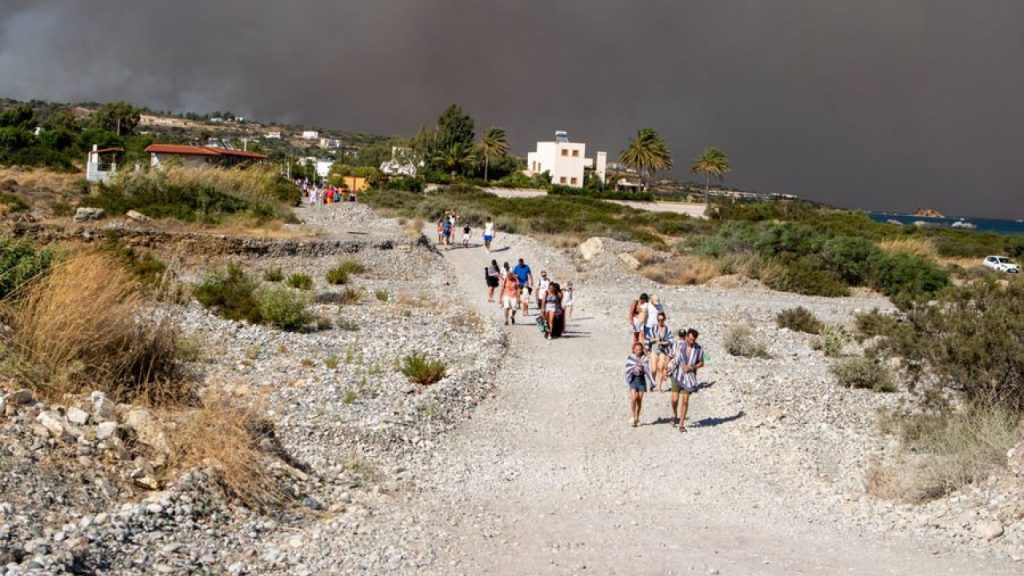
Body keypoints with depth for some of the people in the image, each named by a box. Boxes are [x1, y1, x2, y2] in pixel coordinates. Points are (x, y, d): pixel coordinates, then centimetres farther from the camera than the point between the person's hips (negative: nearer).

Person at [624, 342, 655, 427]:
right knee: (634, 398, -15)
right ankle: (632, 416, -5)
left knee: (640, 399, 4)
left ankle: (637, 417, 17)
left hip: (641, 379, 1)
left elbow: (647, 370, -1)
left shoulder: (644, 359, 5)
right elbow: (628, 369, 0)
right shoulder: (630, 358, 4)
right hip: (633, 379, -1)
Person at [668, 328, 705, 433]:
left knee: (685, 401, -1)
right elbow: (673, 357, 8)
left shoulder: (699, 349, -7)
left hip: (689, 377, 0)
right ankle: (674, 414, 27)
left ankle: (681, 424, 10)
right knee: (675, 399, -6)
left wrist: (692, 367, -12)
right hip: (677, 375, 0)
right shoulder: (679, 344, -7)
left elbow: (701, 363, 4)